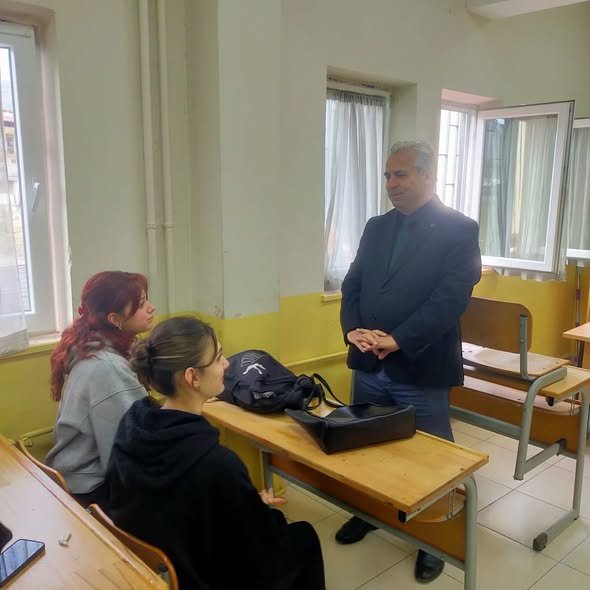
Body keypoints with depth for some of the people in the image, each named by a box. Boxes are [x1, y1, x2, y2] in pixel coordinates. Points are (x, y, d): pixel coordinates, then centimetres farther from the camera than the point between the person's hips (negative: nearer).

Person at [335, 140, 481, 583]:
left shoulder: (460, 230, -8)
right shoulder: (376, 227, 9)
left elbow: (451, 298, -17)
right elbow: (352, 285, 7)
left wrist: (397, 341, -23)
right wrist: (352, 328, -12)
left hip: (421, 370, -5)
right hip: (368, 365, 6)